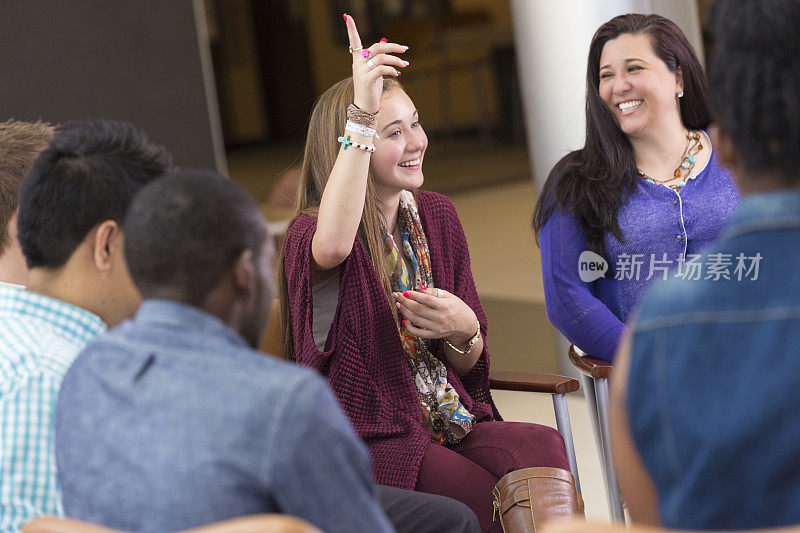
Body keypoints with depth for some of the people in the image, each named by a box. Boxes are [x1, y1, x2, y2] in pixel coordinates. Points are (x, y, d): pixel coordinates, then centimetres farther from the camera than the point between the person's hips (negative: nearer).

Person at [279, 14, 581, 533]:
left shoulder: (436, 215, 13)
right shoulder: (310, 231, -6)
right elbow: (332, 246, -36)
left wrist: (462, 331, -8)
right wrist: (361, 115, -35)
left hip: (453, 424, 5)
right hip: (372, 443, -5)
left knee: (543, 447, -27)